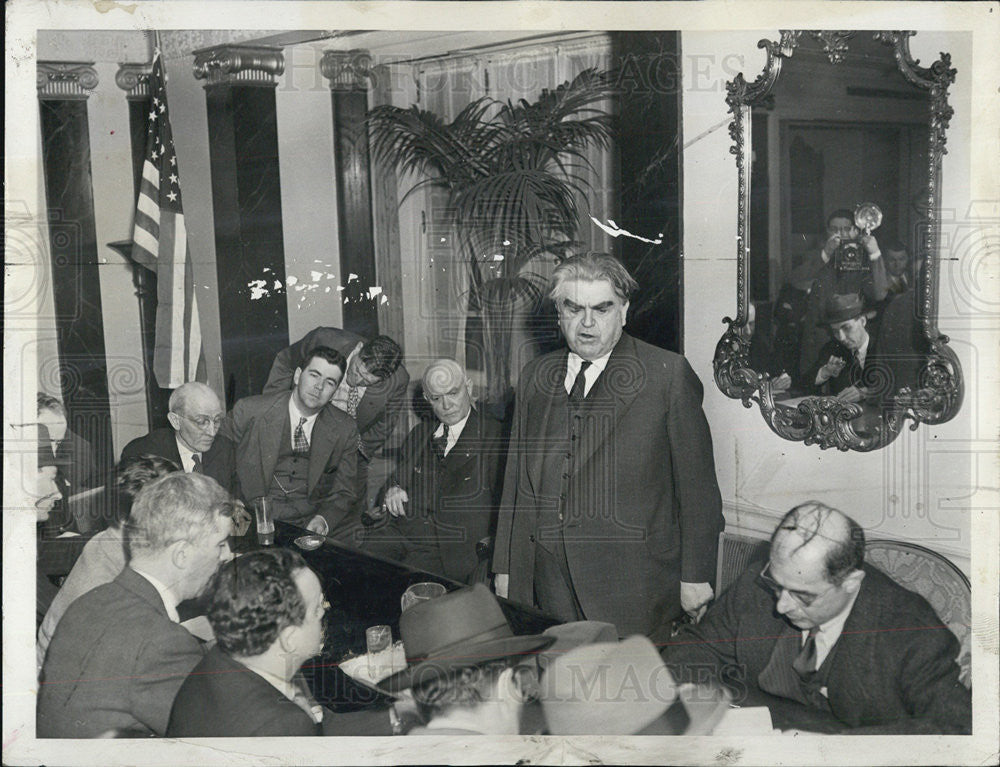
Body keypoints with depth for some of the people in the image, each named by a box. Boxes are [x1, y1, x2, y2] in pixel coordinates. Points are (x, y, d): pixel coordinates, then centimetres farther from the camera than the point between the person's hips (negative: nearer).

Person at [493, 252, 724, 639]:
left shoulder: (668, 374, -2)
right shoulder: (534, 376, 13)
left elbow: (697, 485, -2)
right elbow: (516, 479, 15)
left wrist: (696, 577, -4)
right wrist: (505, 566, 13)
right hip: (550, 581, 4)